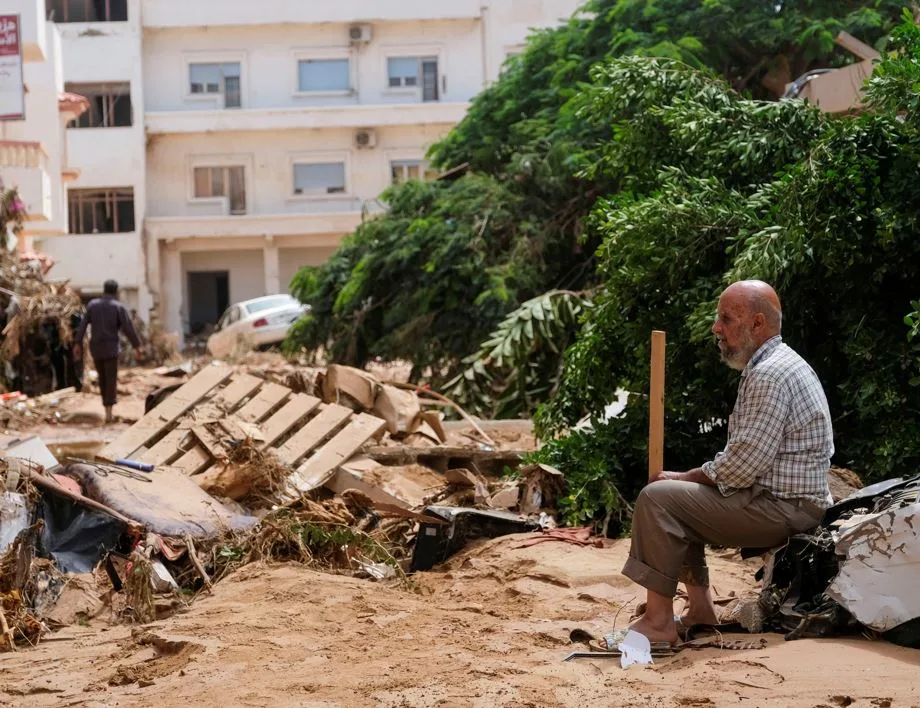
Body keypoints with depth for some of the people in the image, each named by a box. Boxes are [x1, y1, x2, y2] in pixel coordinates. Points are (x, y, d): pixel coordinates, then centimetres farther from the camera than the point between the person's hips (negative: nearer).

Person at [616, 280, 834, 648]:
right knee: (679, 496, 22)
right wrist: (688, 479, 9)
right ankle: (700, 609, 16)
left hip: (782, 509, -11)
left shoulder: (769, 376, -19)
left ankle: (659, 621, -13)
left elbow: (743, 465, -23)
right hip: (787, 501, 11)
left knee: (658, 498, -15)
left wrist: (685, 477, -9)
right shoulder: (775, 365, 16)